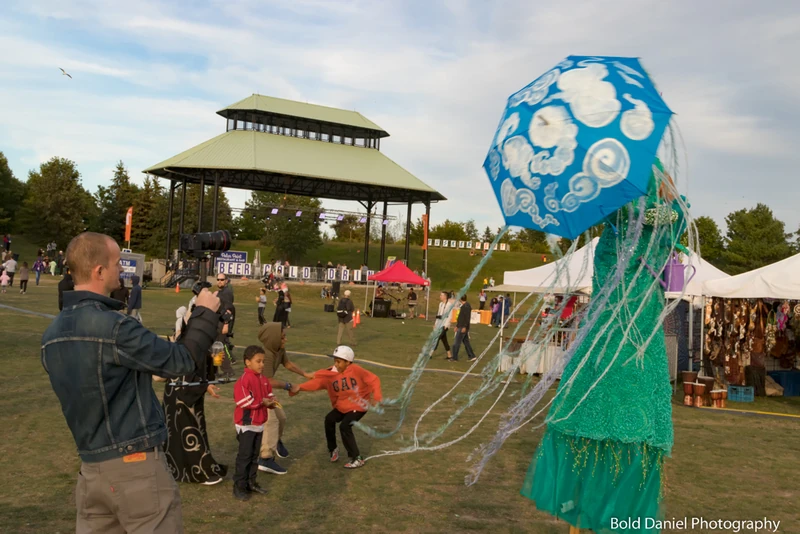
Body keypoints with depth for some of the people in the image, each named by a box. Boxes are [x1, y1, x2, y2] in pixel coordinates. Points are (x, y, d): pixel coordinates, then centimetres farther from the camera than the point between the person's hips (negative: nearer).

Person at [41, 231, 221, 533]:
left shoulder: (51, 335, 5)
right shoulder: (112, 325, -21)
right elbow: (179, 362, -14)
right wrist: (205, 313, -2)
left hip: (91, 466, 8)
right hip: (135, 463, -7)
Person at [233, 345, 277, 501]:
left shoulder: (264, 379, 7)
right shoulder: (244, 380, -18)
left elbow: (268, 396, 11)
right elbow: (245, 402, -25)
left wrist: (271, 402, -11)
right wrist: (262, 402, -18)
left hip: (259, 424, 8)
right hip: (246, 424, -7)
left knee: (254, 455, 15)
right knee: (244, 456, -2)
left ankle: (251, 482, 25)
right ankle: (239, 487, 6)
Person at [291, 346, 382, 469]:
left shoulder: (356, 370, -19)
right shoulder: (330, 374, -9)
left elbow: (374, 380, -14)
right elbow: (317, 382, -22)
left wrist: (376, 397, -23)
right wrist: (300, 387, -37)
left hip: (358, 406, -5)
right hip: (342, 407, 5)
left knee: (345, 426, -19)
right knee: (329, 419, -14)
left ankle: (356, 459, -7)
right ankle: (333, 449, 11)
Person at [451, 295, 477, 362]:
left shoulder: (466, 306, -14)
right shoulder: (463, 306, 16)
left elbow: (467, 317, -22)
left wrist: (464, 327, -25)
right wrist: (457, 326, 24)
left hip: (463, 328, -10)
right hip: (461, 327, 10)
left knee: (456, 343, -5)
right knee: (466, 342, 12)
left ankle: (454, 357, -1)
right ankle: (472, 356, 14)